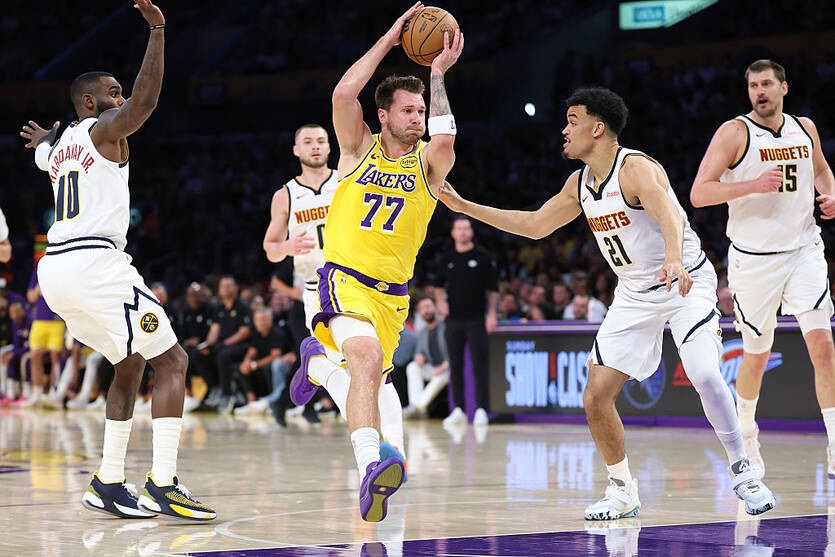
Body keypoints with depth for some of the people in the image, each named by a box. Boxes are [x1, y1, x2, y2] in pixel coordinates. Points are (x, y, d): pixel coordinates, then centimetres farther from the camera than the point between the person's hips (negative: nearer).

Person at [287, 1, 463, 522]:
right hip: (344, 279, -4)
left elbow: (444, 138, -22)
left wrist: (438, 73, -14)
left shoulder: (429, 162, 3)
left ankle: (317, 361, 51)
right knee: (368, 359, -31)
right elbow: (344, 93, -16)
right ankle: (371, 465, -47)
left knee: (368, 378, 15)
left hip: (392, 295, 4)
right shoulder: (360, 148, 2)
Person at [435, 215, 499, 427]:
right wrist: (440, 301, 3)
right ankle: (458, 409, 9)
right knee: (455, 366, 4)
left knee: (479, 366, -5)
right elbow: (439, 285, 22)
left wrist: (492, 314, -6)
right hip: (454, 320, 3)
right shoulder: (447, 259, 10)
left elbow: (493, 288, 1)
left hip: (476, 320, -3)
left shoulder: (483, 257, 1)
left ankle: (481, 410, -2)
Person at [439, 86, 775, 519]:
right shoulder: (579, 183, 3)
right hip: (634, 295, 7)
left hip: (686, 284, -7)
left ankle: (743, 474, -9)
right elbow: (535, 225, 16)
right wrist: (463, 206, 13)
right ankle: (623, 492, 12)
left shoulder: (636, 168, -21)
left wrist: (674, 260, -61)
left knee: (705, 376, -26)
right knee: (596, 396, -3)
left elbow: (669, 215, -40)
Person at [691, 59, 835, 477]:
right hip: (754, 257, -3)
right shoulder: (734, 133, -7)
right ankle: (746, 435, 35)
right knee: (756, 355, 9)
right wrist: (753, 185, -25)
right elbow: (698, 194, -14)